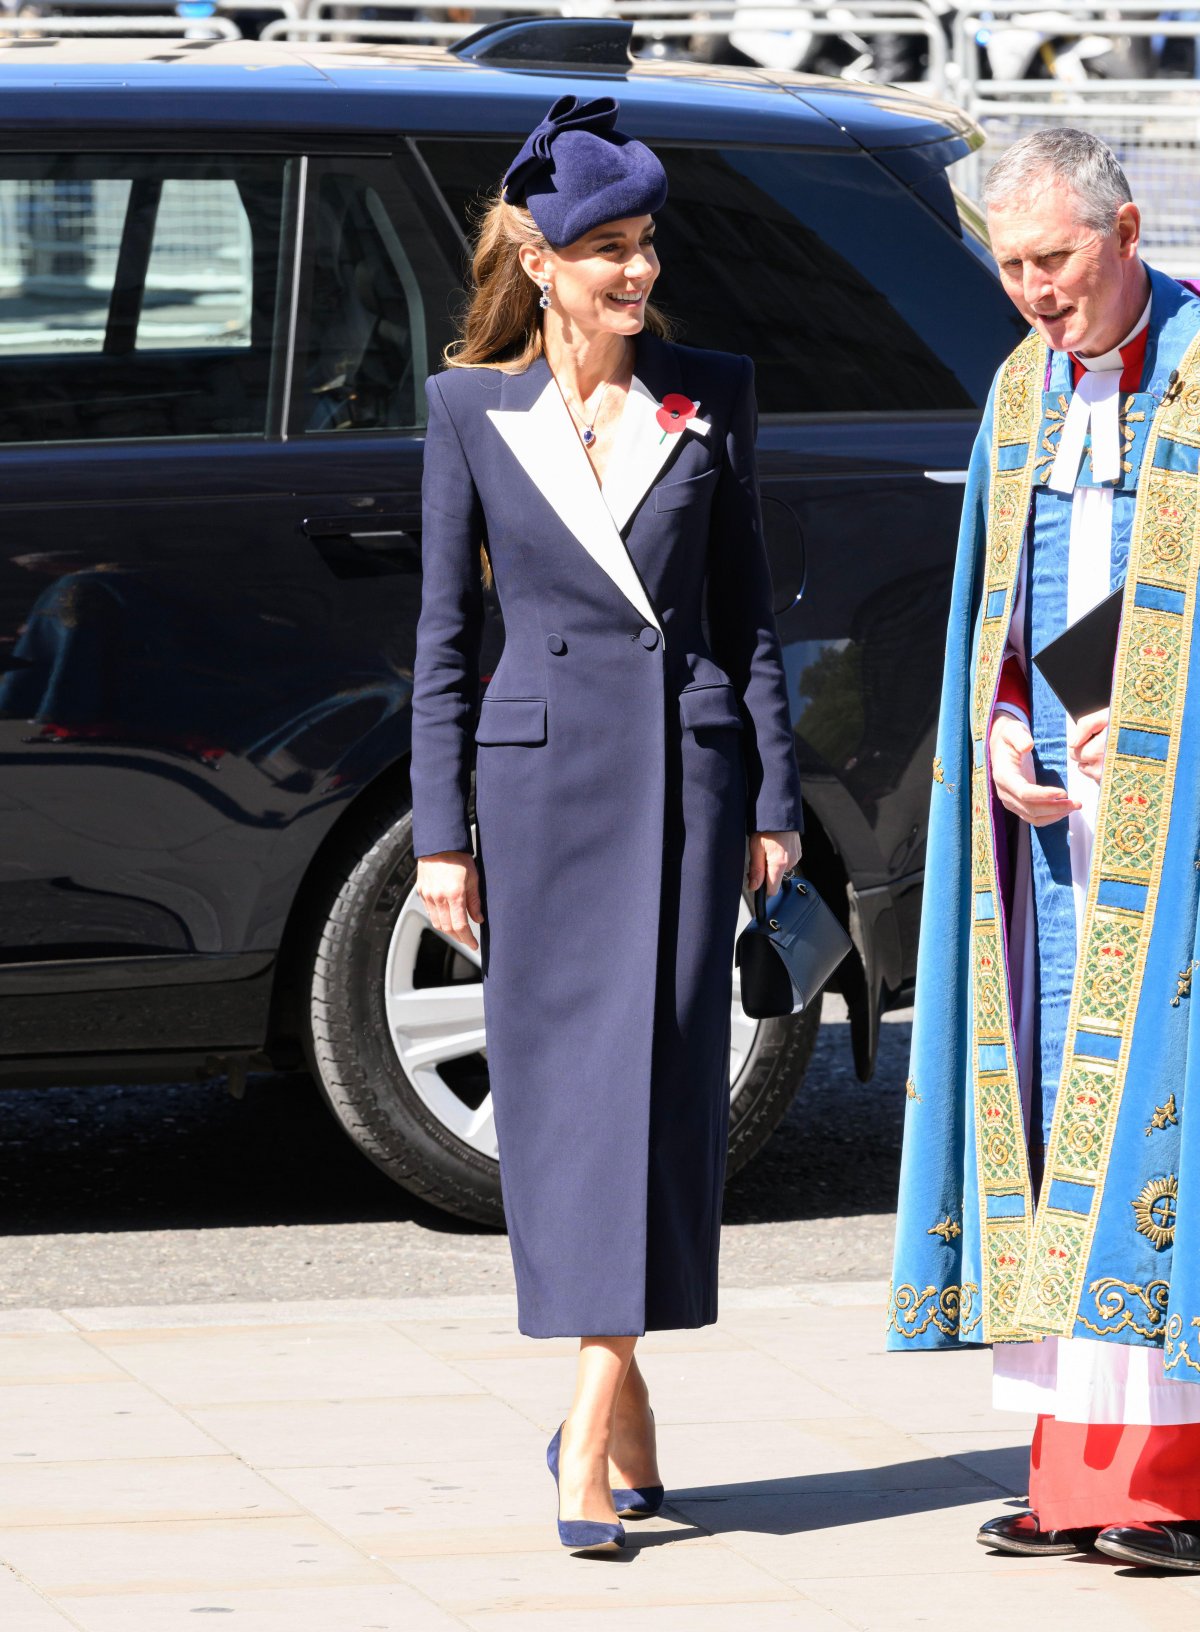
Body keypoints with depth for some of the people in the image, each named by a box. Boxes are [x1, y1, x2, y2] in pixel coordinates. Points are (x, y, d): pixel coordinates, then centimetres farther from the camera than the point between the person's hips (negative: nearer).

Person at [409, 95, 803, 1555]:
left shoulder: (710, 396, 6)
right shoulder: (471, 408, 4)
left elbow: (746, 606, 9)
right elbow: (444, 629, 6)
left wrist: (774, 801, 4)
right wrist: (441, 831, 1)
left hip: (687, 755, 0)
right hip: (542, 764, 0)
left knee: (660, 1069, -7)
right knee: (557, 1081, 0)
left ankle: (593, 1423, -6)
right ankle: (622, 1410, 10)